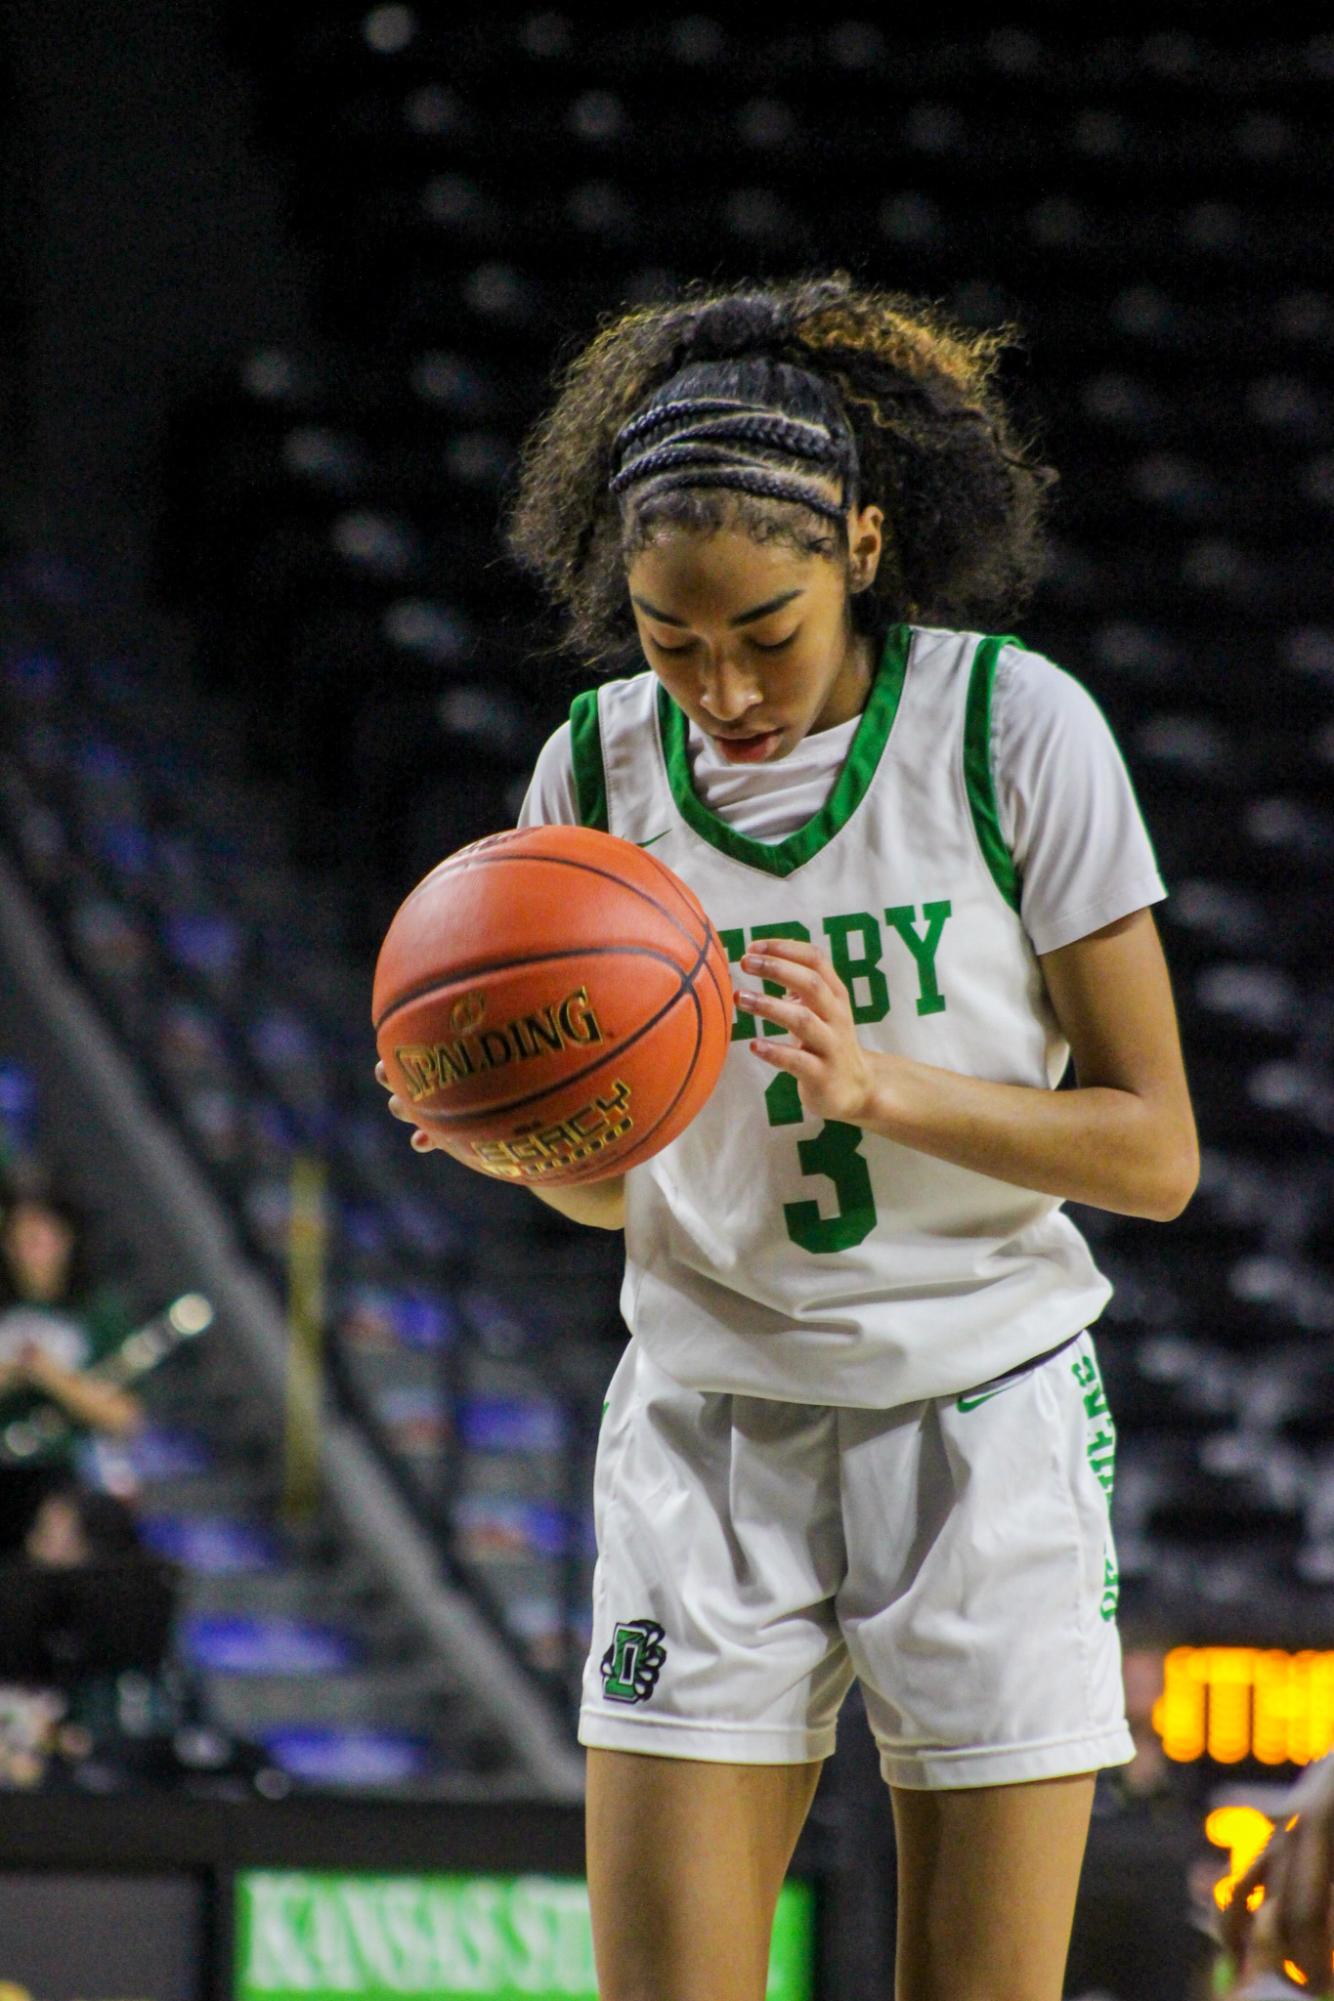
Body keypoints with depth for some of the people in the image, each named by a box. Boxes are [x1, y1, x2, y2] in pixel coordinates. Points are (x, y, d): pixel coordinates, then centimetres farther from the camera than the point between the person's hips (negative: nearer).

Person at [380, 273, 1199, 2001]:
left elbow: (1152, 1148, -7)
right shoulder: (598, 770, -1)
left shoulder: (1011, 728, -9)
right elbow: (612, 1188, 10)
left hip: (982, 1416, -2)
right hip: (710, 1420, 2)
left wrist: (883, 1086, -22)